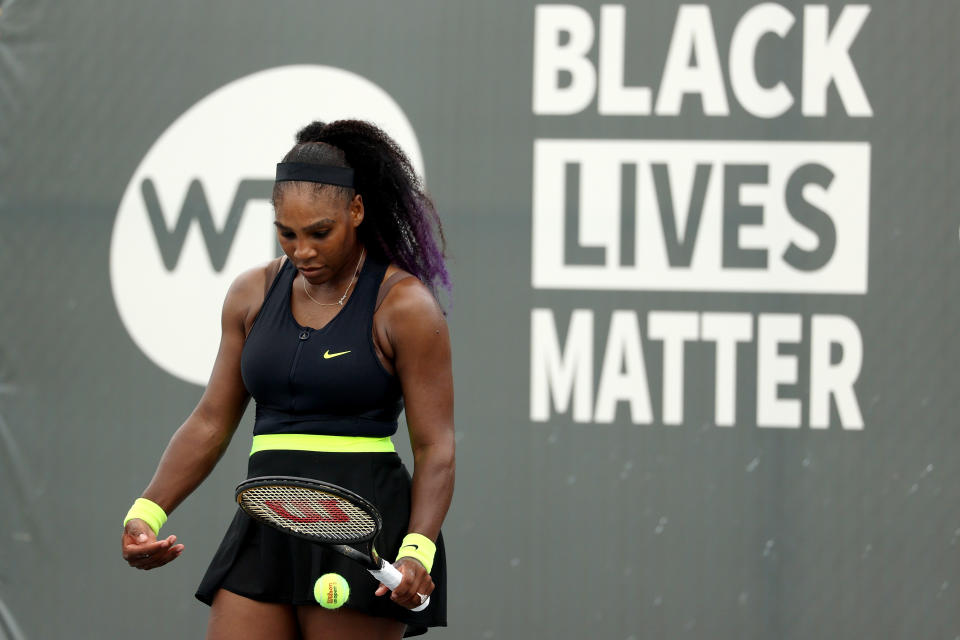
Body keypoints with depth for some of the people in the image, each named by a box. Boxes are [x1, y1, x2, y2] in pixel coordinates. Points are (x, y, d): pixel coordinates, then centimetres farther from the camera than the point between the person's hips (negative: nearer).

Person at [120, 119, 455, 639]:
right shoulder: (252, 294, 12)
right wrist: (146, 513, 4)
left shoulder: (404, 305, -4)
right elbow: (211, 422, 16)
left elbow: (435, 448, -5)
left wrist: (416, 552, -19)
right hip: (268, 526, 5)